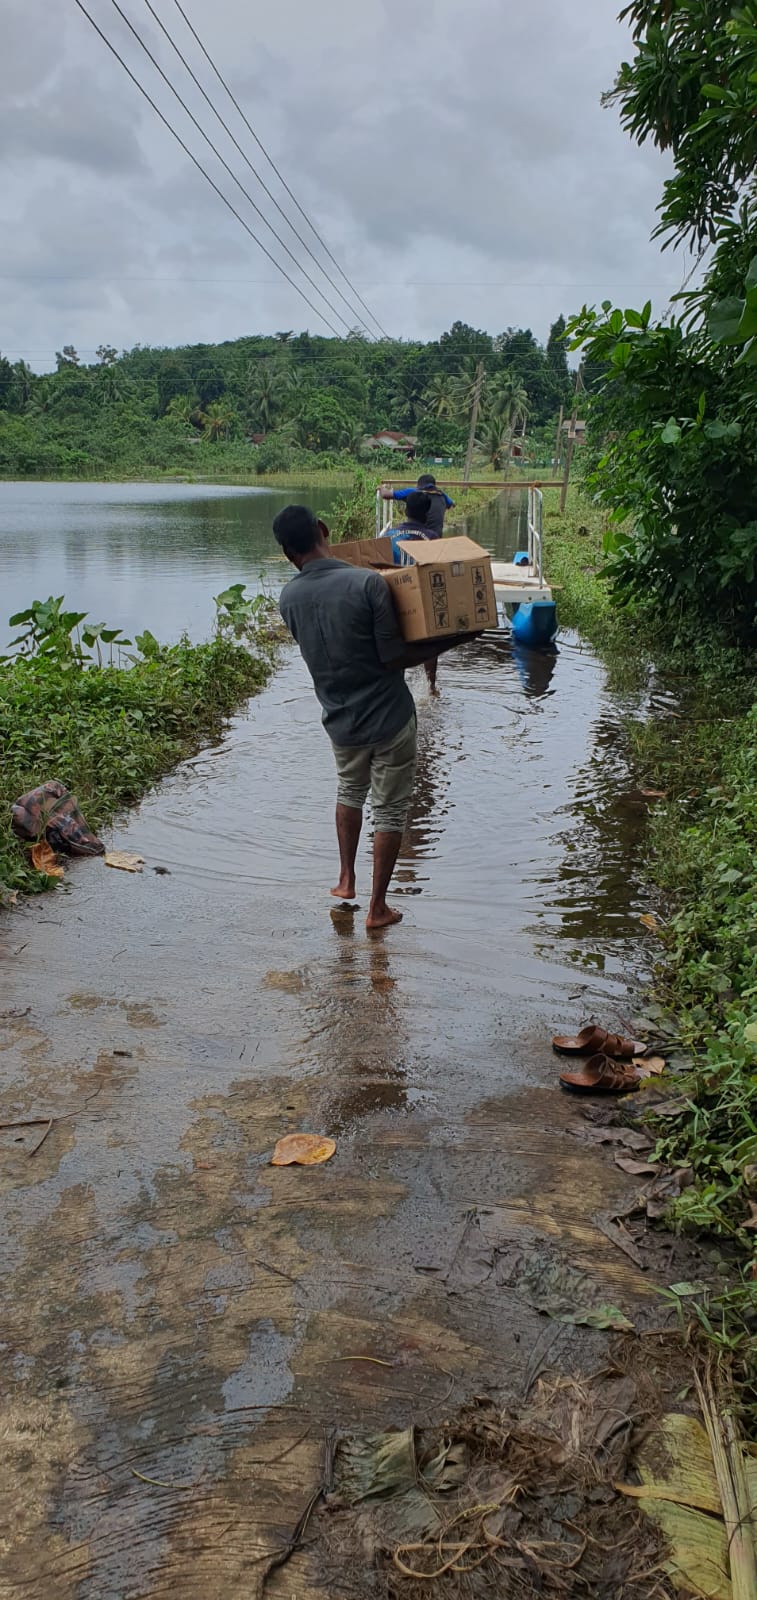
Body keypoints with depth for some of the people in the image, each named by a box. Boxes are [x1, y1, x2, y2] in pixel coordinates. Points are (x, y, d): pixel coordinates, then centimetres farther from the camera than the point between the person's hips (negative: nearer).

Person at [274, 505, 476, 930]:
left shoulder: (289, 599, -5)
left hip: (341, 721, 4)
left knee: (350, 792, 31)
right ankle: (378, 908, 19)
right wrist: (450, 642, -8)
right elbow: (394, 659, -20)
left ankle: (346, 880, 36)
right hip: (390, 718, -4)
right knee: (390, 811, 11)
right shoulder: (368, 582, -21)